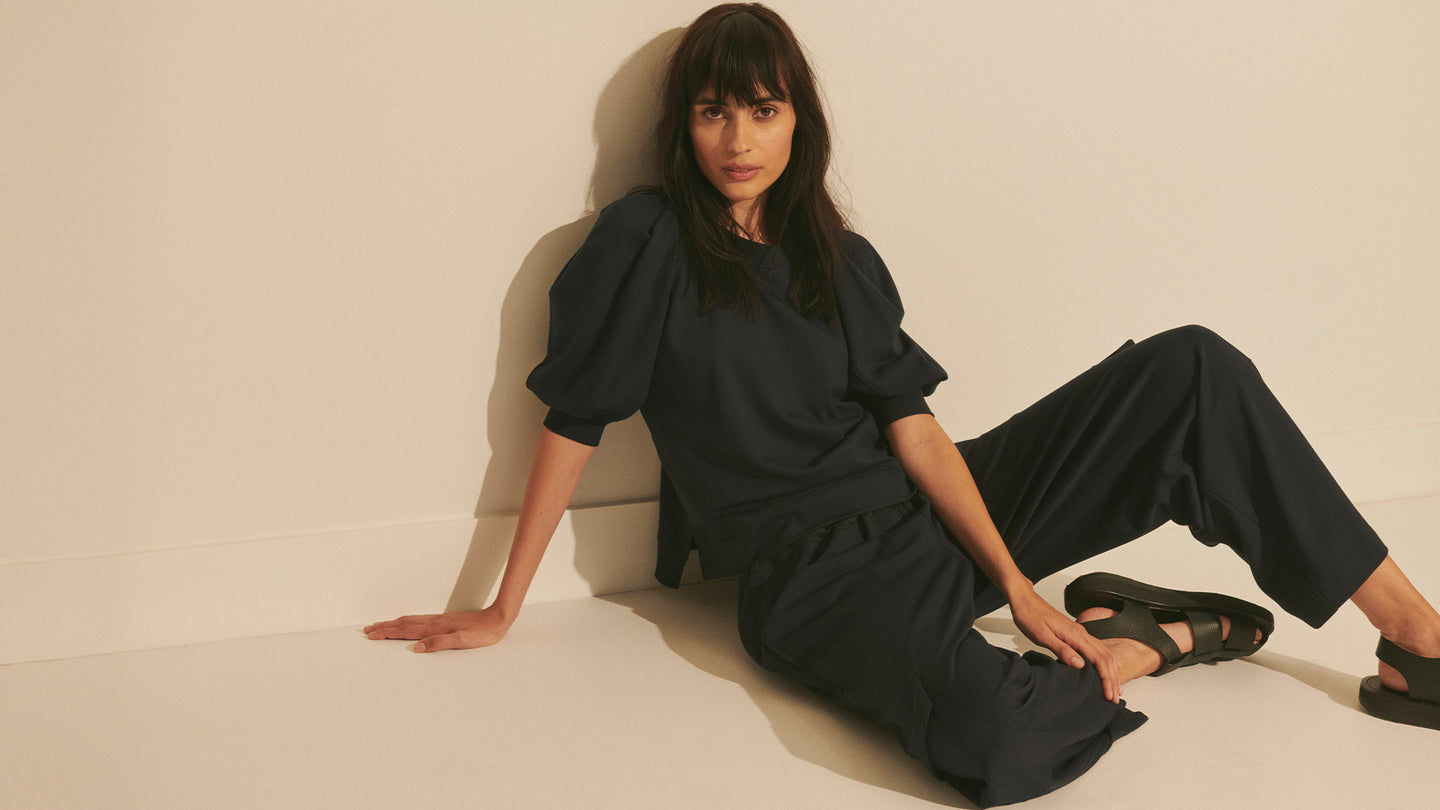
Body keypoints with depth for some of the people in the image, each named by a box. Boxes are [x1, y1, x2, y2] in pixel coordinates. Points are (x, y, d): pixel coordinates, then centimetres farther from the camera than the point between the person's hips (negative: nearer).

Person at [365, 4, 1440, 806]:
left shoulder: (843, 261, 10)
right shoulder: (645, 244, -5)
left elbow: (914, 429, 2)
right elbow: (574, 424, -4)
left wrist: (1014, 579, -10)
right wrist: (502, 610, -1)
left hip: (924, 514, 6)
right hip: (810, 570, -6)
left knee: (1192, 368, -8)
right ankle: (1159, 638, -6)